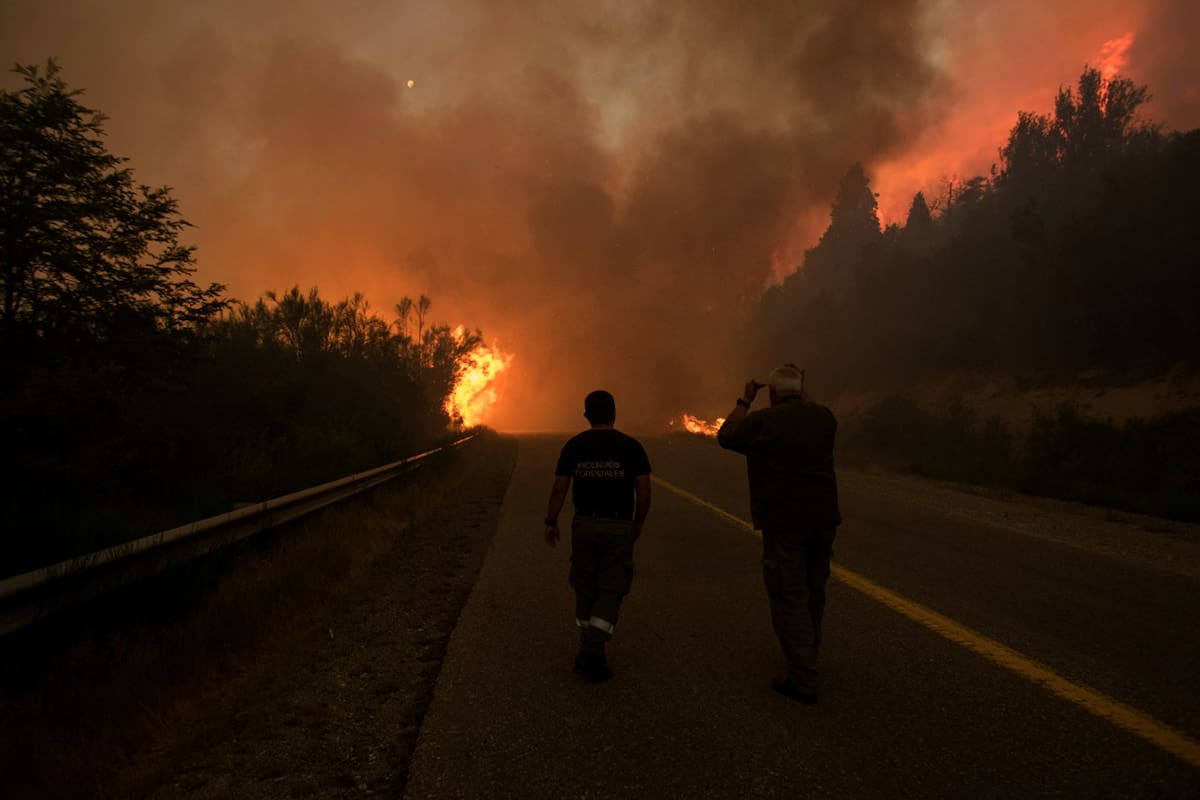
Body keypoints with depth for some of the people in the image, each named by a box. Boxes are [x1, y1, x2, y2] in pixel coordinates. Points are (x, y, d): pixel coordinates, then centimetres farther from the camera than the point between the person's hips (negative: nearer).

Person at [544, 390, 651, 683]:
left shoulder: (574, 446, -1)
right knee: (611, 591, 5)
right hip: (619, 527, -2)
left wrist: (551, 522, 10)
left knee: (585, 588, 15)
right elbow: (644, 493, -6)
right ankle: (592, 653, -8)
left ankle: (590, 654, 24)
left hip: (584, 524, 2)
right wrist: (639, 522, 9)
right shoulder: (631, 447, -4)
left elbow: (559, 489, -2)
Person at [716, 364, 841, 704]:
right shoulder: (824, 418, 2)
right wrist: (802, 390, 29)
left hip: (784, 523, -5)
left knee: (789, 599, -1)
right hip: (823, 520, 6)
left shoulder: (763, 421, -12)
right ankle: (808, 654, 39)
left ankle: (803, 679, -2)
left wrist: (745, 400, 14)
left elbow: (725, 436, 5)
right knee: (813, 592, 21)